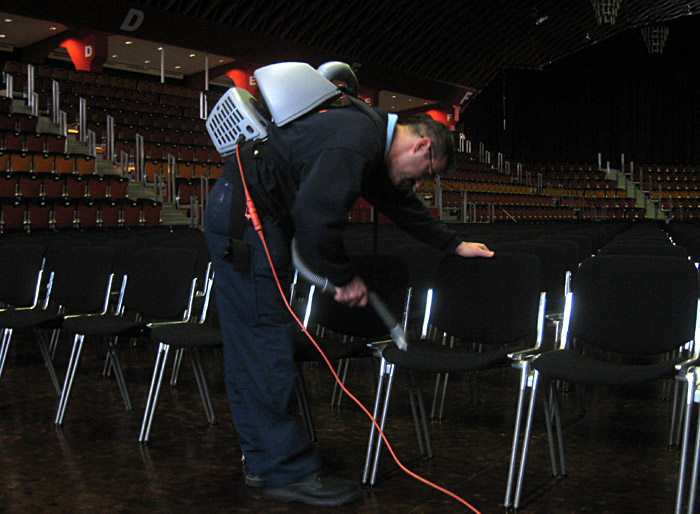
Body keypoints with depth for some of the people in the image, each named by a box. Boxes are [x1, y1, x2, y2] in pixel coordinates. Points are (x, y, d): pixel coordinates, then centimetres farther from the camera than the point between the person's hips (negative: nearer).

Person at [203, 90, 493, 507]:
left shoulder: (373, 140, 14)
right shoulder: (355, 142, -19)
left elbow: (401, 204, 28)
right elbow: (316, 215, -27)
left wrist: (455, 244, 36)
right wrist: (345, 278, -13)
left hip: (238, 216, 11)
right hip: (244, 217, -11)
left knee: (250, 349, 13)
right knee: (268, 339, -7)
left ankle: (263, 460, 23)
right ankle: (288, 471, 1)